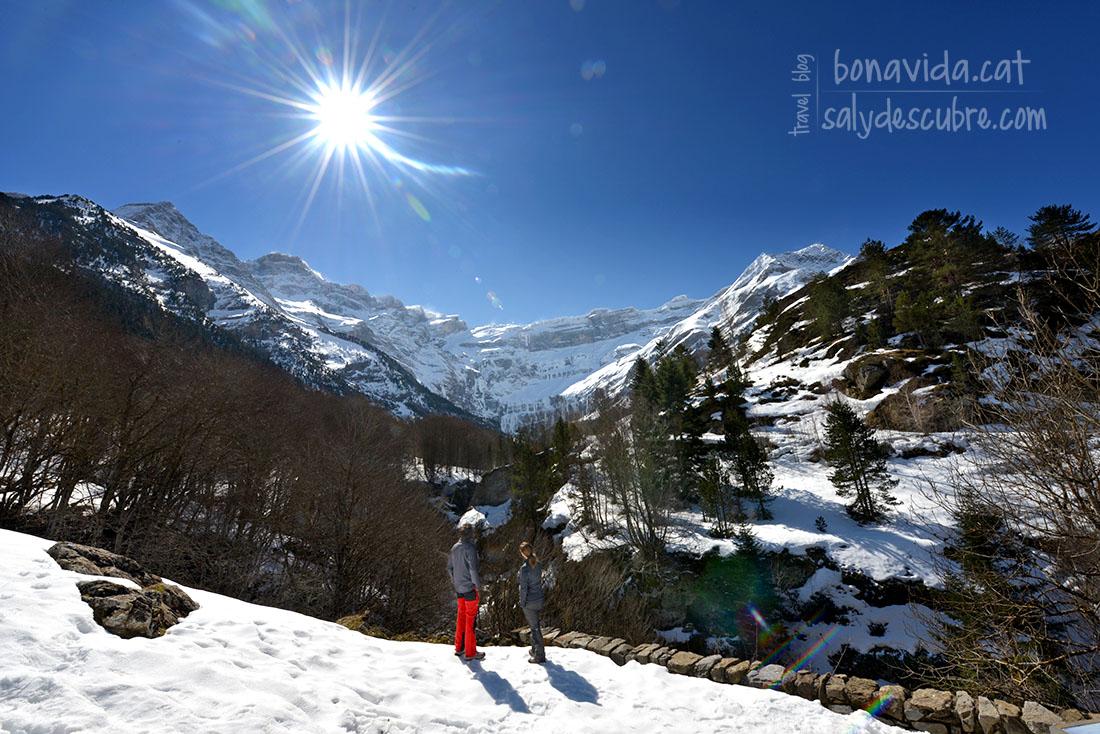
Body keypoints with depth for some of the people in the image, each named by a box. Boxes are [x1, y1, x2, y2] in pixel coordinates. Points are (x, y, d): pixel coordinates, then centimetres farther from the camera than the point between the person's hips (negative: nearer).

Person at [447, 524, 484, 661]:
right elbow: (473, 569, -23)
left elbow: (449, 567, 13)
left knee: (461, 616, 19)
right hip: (470, 587, -8)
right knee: (470, 618, 2)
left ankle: (459, 647, 28)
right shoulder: (470, 549, -19)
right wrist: (479, 588, -15)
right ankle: (470, 652, 10)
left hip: (459, 587, 8)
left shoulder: (455, 548, 5)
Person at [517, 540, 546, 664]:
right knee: (535, 625, 24)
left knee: (535, 627, 6)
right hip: (539, 599, 7)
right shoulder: (538, 564, -3)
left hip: (529, 602, -7)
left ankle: (540, 656, 18)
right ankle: (535, 649, 39)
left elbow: (523, 588, -20)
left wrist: (522, 603, -7)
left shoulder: (524, 568, -25)